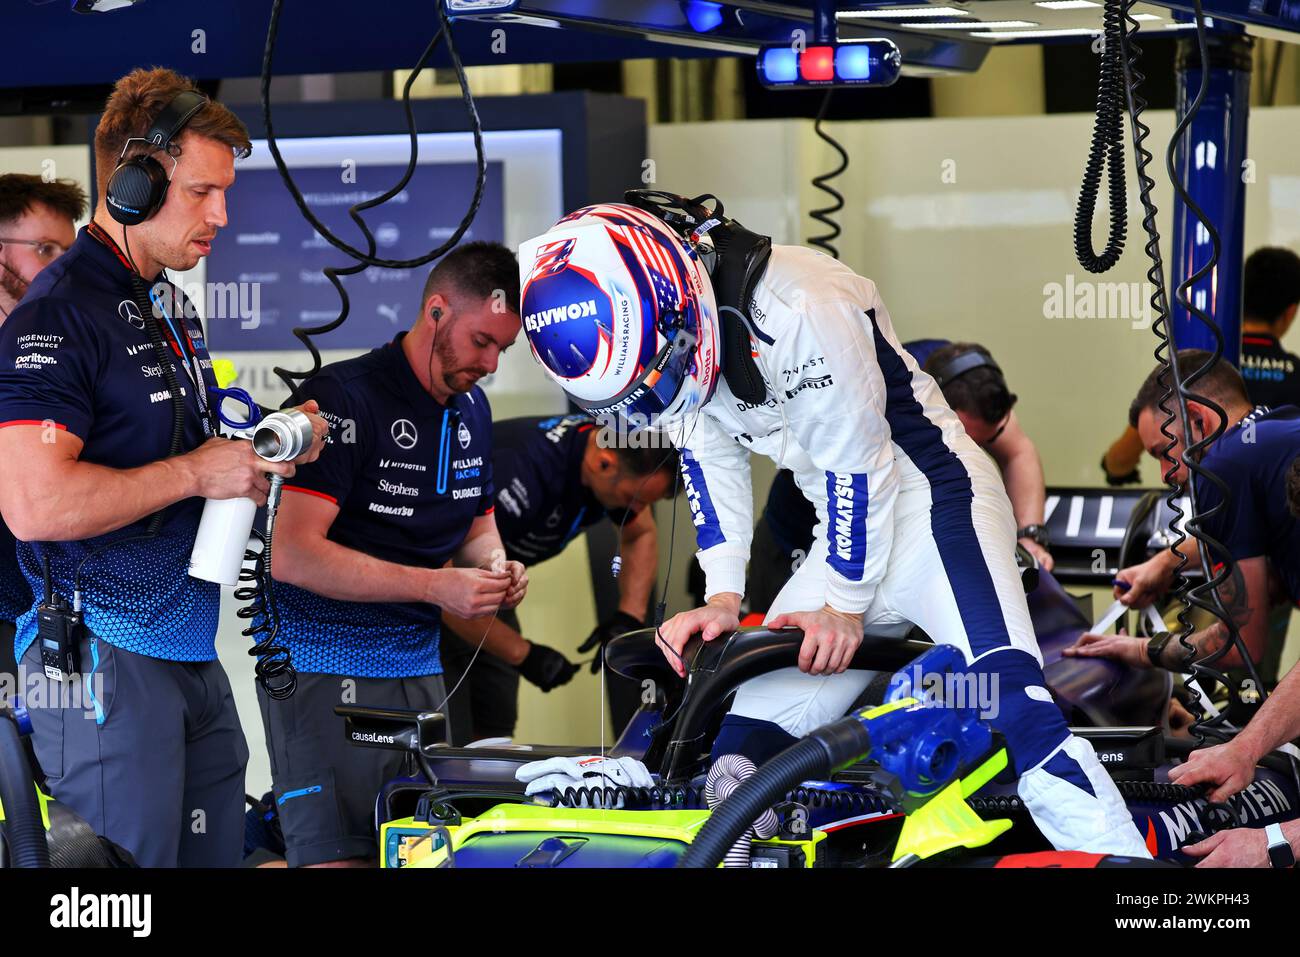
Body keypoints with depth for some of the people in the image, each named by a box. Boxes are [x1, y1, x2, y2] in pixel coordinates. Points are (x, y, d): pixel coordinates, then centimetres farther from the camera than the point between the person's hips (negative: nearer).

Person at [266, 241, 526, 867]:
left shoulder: (471, 409, 12)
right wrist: (435, 586, -23)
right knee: (338, 860, -15)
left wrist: (495, 566, 1)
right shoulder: (344, 398, -14)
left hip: (419, 671, 8)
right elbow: (292, 553, -21)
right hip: (326, 671, -8)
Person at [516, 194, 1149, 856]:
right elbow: (711, 463, 7)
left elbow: (859, 465, -19)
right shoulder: (646, 332, -3)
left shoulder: (800, 311, -27)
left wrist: (846, 604, -11)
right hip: (853, 527, 8)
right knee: (740, 744, 2)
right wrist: (722, 597, -2)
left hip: (932, 501, -8)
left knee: (1005, 696, -29)